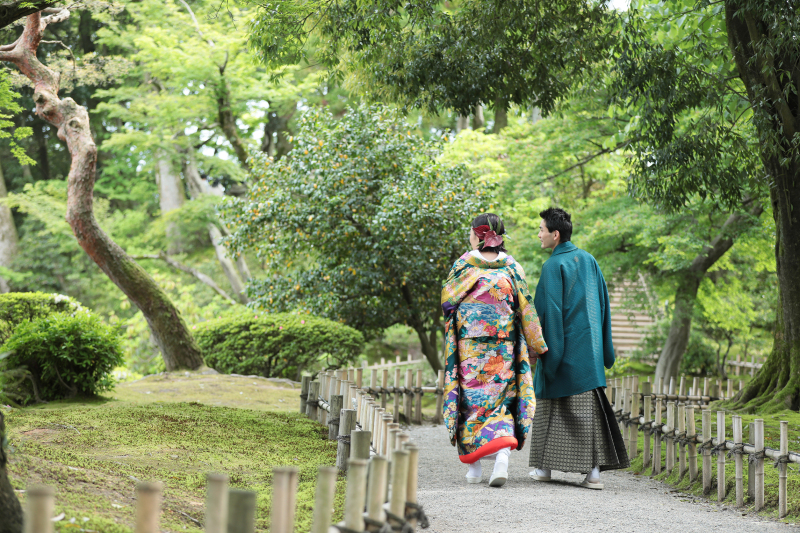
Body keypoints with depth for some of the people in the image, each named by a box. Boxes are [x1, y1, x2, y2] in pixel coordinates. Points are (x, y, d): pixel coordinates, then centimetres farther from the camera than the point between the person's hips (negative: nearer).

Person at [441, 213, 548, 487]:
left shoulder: (463, 265, -4)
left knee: (471, 398, 9)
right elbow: (526, 309, 1)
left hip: (469, 346, -2)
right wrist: (536, 345, 7)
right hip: (504, 346, 2)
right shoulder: (512, 267, 1)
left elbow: (447, 301, 1)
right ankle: (502, 455, -19)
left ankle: (474, 466, 12)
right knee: (501, 400, 5)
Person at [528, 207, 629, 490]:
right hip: (588, 348, 6)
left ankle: (545, 466, 14)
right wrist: (605, 348, 17)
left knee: (552, 406, 7)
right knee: (588, 406, 5)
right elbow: (603, 303, 11)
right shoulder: (588, 260, 8)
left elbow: (550, 310, -16)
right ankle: (594, 469, -2)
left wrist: (548, 352, -14)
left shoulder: (553, 266, -12)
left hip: (564, 346, -5)